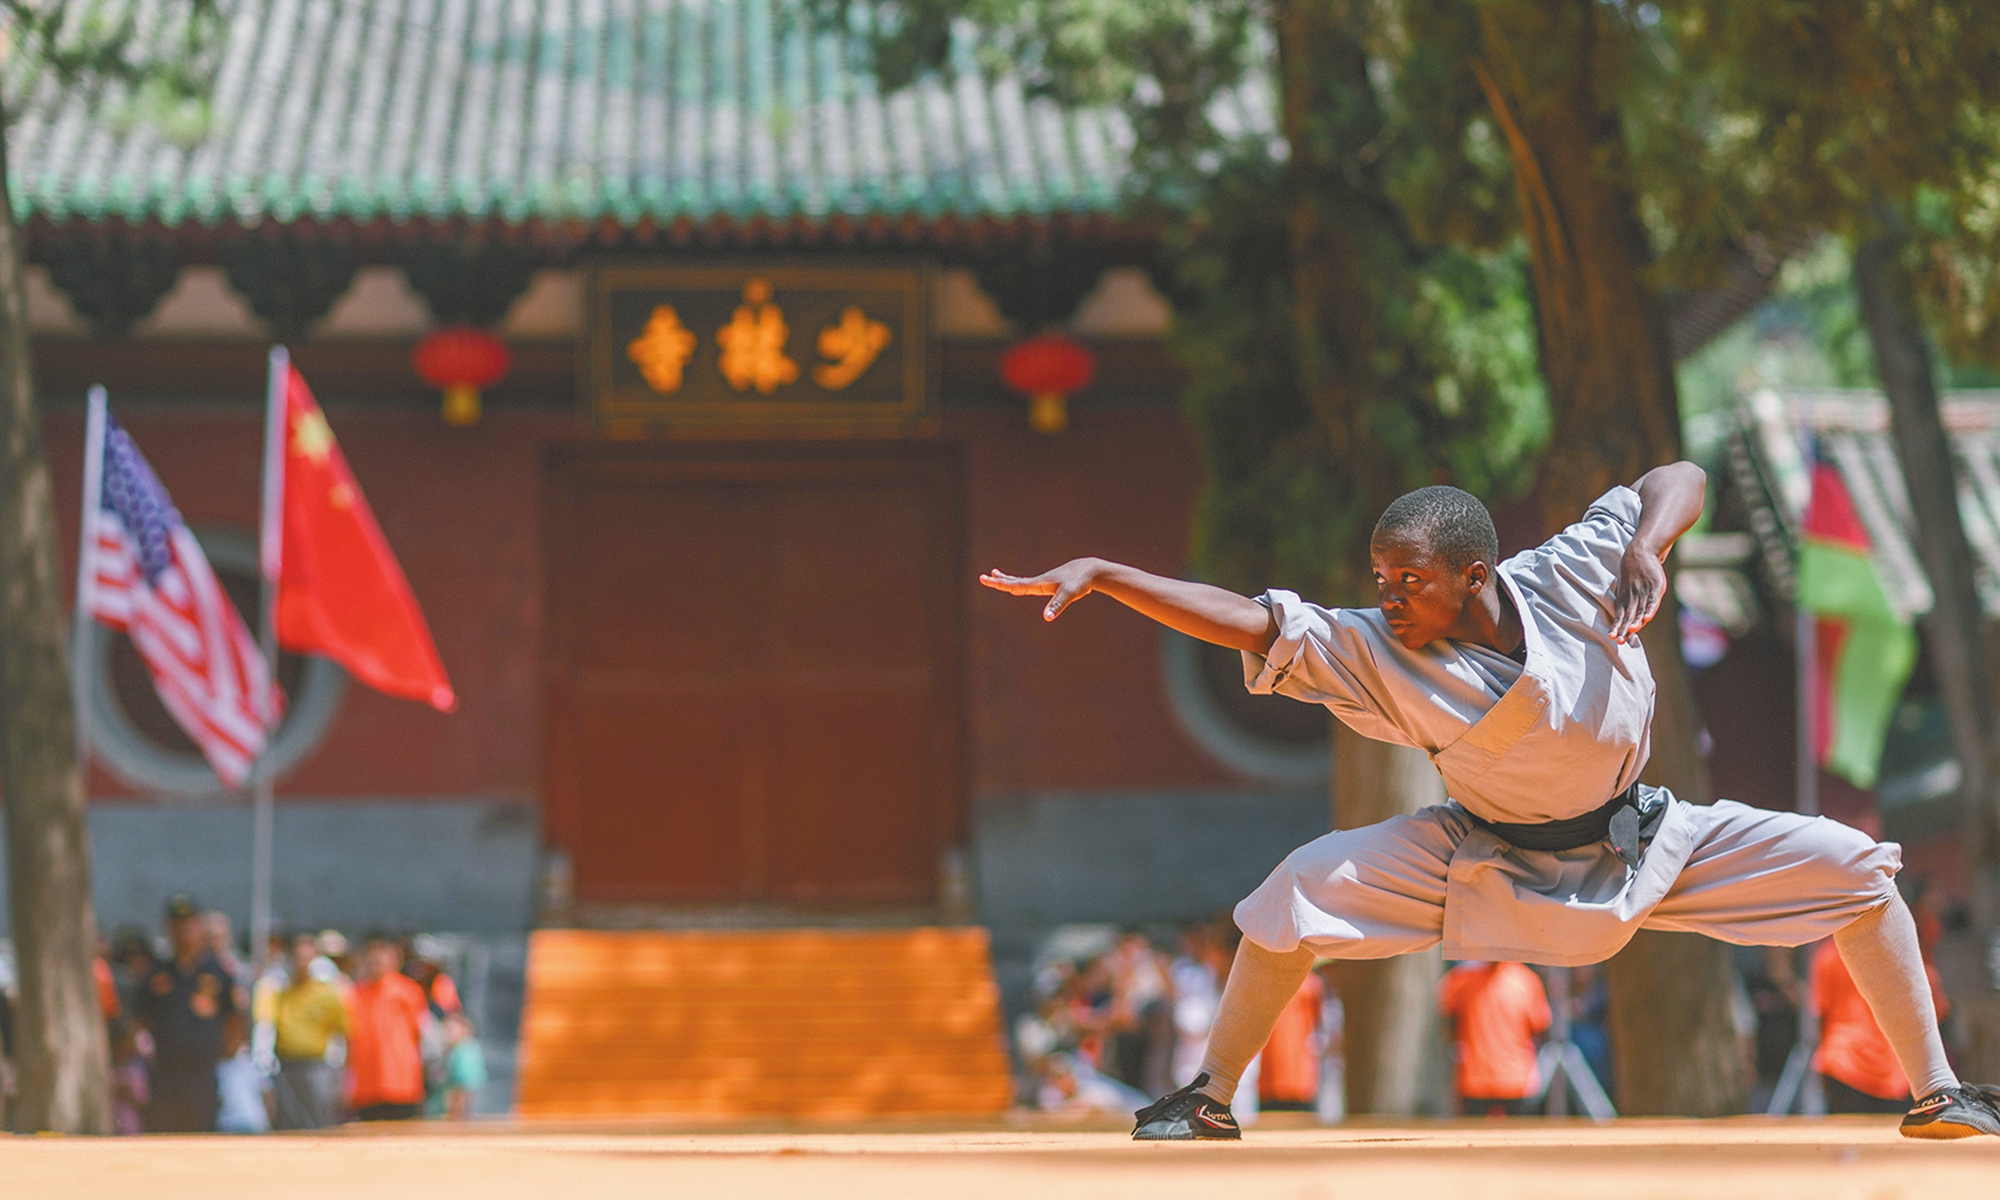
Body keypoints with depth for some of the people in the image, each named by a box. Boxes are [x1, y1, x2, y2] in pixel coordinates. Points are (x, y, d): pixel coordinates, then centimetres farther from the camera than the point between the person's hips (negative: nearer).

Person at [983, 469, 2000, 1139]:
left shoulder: (1570, 578, -23)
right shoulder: (1375, 655, -23)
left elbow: (1677, 480, -14)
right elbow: (1250, 621, -31)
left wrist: (1644, 551, -35)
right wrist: (1100, 575, -41)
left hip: (1642, 841, 1)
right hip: (1487, 862, -1)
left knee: (1852, 867, -10)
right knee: (1305, 886, -21)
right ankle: (1209, 1098, -3)